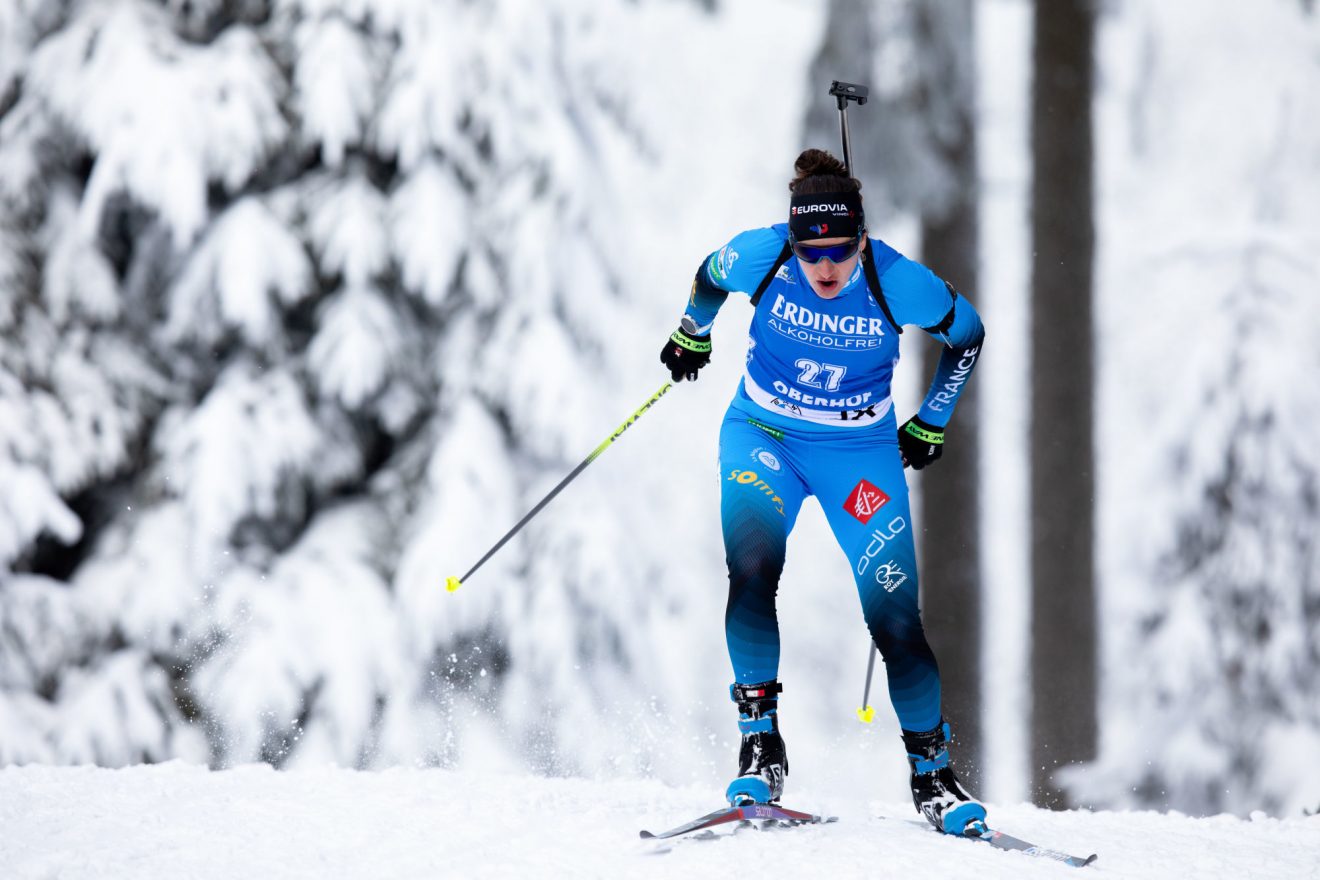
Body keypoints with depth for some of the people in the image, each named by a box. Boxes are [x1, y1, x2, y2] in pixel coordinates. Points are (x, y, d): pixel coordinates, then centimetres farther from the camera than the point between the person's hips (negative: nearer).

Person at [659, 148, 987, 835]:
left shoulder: (898, 283, -21)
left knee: (895, 618, -8)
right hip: (763, 437, 1)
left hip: (860, 452, 0)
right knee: (750, 572, -26)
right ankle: (761, 746, -17)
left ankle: (931, 772, 9)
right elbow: (709, 277, 6)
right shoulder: (760, 256, -19)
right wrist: (692, 336, 22)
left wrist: (932, 421, 7)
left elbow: (967, 334, -1)